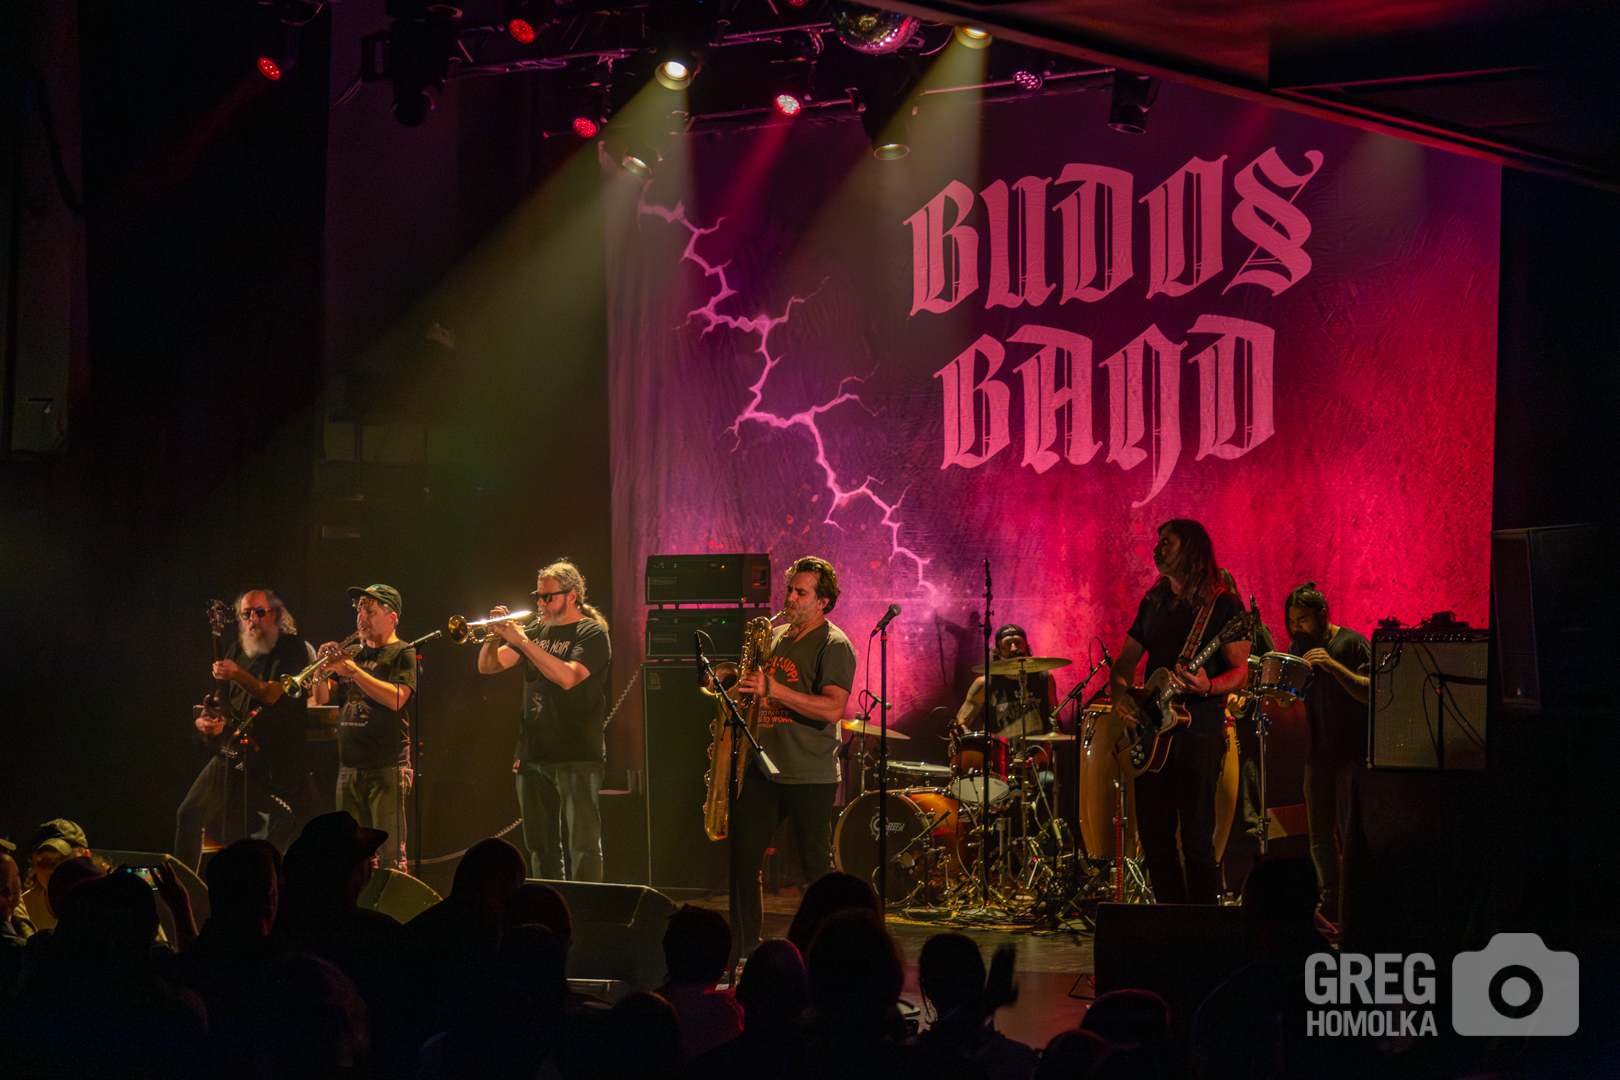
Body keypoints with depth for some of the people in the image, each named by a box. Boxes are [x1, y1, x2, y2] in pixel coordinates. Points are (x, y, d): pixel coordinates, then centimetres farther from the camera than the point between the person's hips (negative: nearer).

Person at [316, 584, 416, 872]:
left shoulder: (403, 654, -1)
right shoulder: (357, 654, 18)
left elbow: (396, 698, -18)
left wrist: (351, 669, -18)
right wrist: (325, 666, -1)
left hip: (387, 768, -7)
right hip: (349, 767, 7)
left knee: (389, 854, -10)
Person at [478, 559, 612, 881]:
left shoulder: (592, 634, -4)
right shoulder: (537, 630, 15)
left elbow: (568, 677, -21)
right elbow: (488, 666, 12)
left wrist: (523, 642, -21)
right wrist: (496, 636, -7)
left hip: (577, 757, -7)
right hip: (532, 755, 7)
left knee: (582, 845, -9)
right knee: (541, 846, 12)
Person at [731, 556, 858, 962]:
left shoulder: (834, 646, -7)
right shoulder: (775, 637, 15)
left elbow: (832, 709, -21)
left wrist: (773, 689, -26)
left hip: (810, 776, -7)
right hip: (762, 767, 7)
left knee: (816, 867, 0)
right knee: (743, 856, 4)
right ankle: (743, 947, 13)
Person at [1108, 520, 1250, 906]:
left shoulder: (1223, 605, -2)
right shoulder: (1153, 602, 17)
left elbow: (1240, 672, -7)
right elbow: (1124, 662, 21)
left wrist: (1207, 687, -26)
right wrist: (1120, 693, 0)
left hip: (1200, 727, -6)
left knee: (1197, 836, -8)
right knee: (1153, 831, 5)